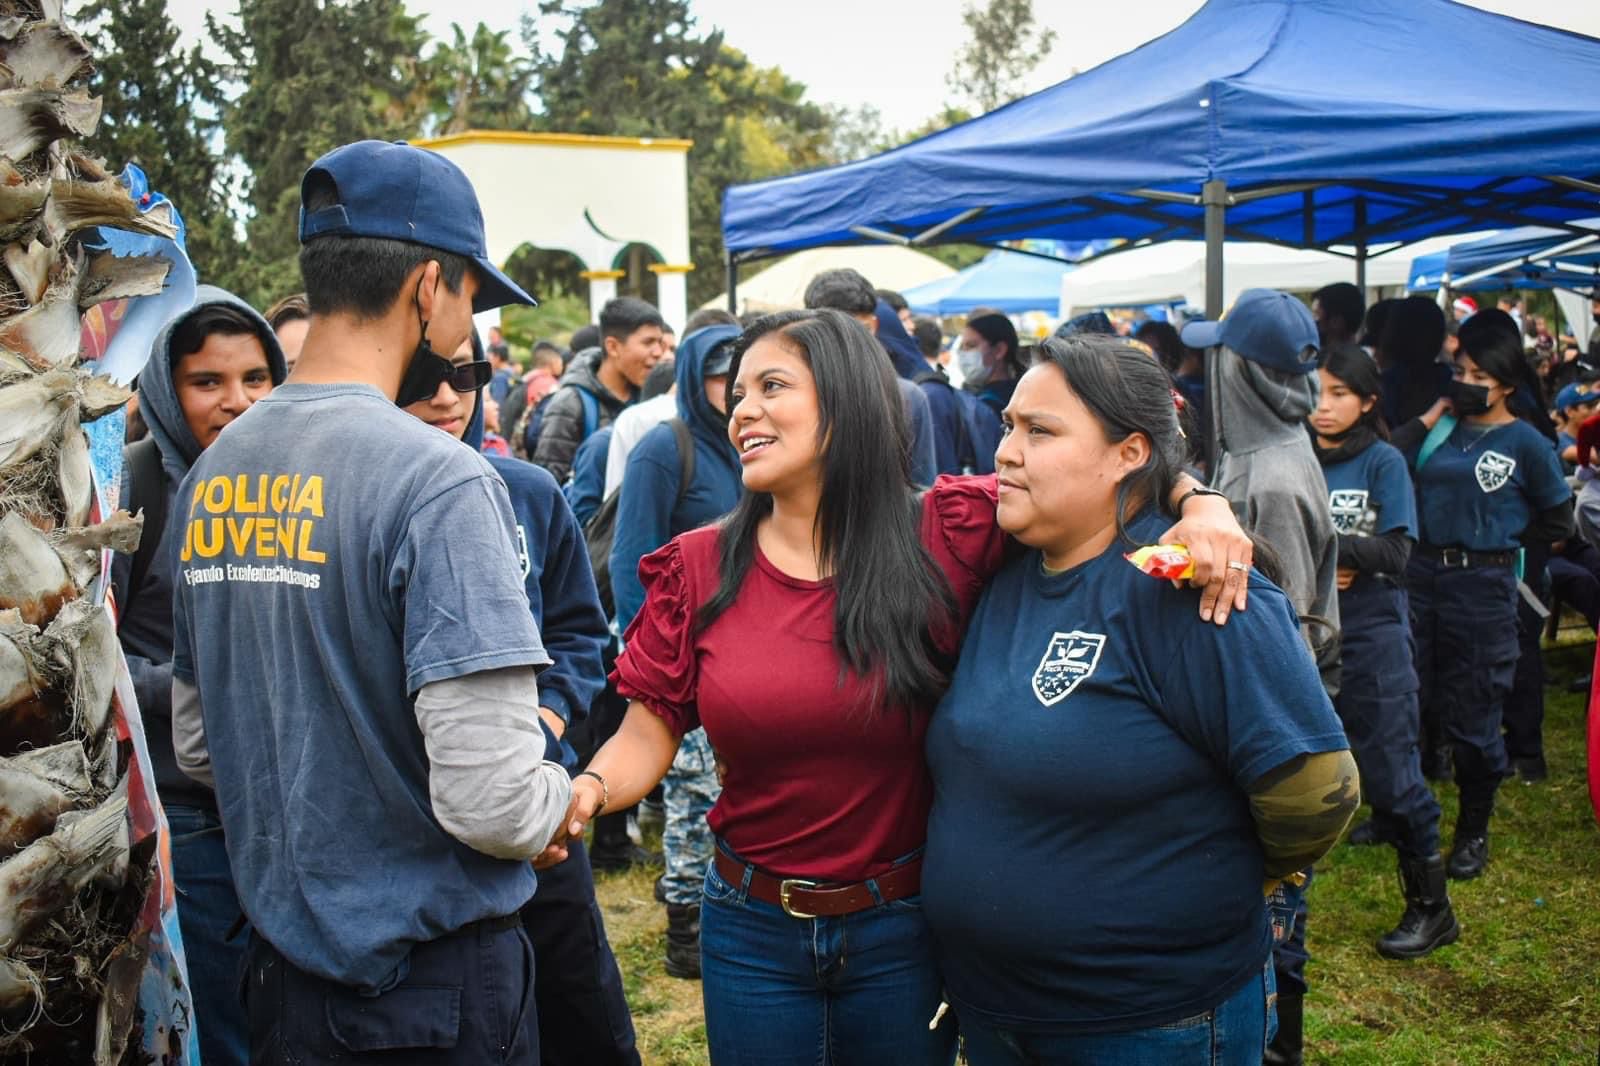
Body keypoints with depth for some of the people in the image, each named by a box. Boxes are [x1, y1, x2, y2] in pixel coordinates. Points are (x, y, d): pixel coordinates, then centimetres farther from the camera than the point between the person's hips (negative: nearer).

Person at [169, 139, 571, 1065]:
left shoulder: (212, 475, 2)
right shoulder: (437, 479, -22)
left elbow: (197, 745, 12)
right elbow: (494, 803, -26)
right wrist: (558, 798, -5)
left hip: (282, 963, 6)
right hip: (434, 986, -6)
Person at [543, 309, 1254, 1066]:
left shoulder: (945, 534, -9)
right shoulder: (697, 569, -5)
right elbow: (646, 737, -3)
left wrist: (1201, 505, -22)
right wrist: (588, 790, -24)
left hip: (903, 930, -1)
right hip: (752, 929, 1)